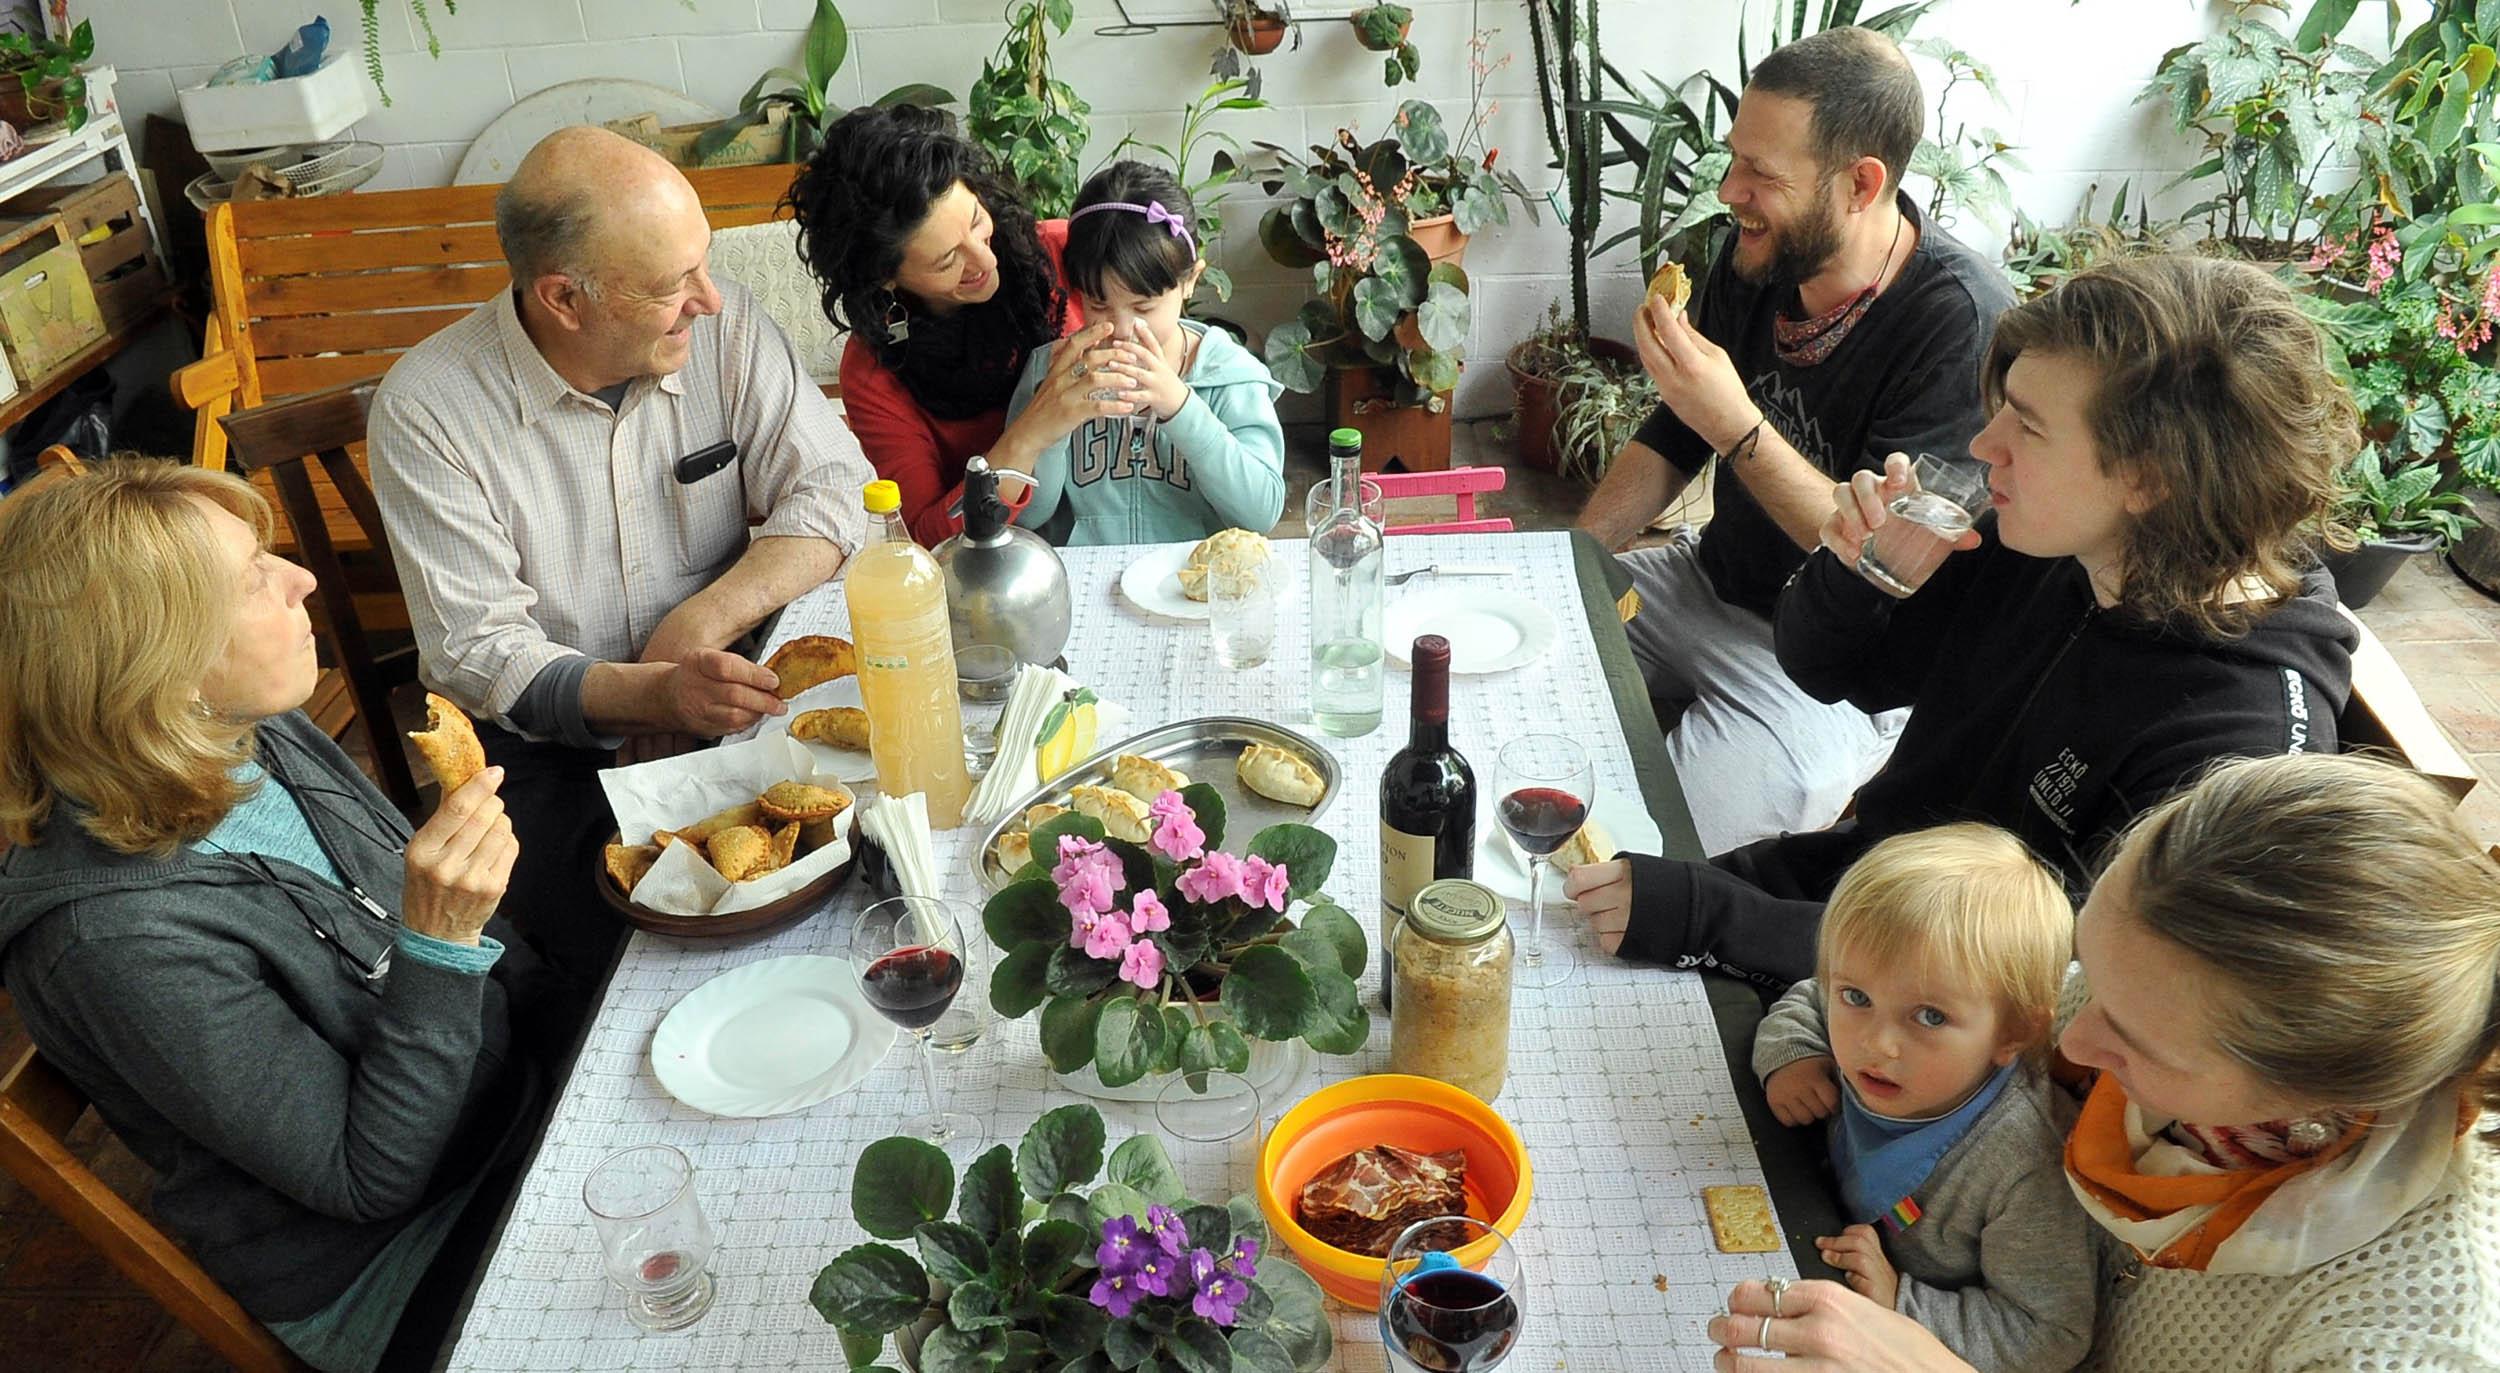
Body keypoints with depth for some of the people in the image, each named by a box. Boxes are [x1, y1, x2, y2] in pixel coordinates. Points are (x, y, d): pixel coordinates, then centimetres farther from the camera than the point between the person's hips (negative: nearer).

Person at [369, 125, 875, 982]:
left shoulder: (723, 326, -5)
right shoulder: (426, 408, -12)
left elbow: (835, 490, -7)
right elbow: (474, 653, -14)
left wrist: (696, 628, -20)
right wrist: (651, 693, -33)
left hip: (732, 702, 3)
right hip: (552, 748, -2)